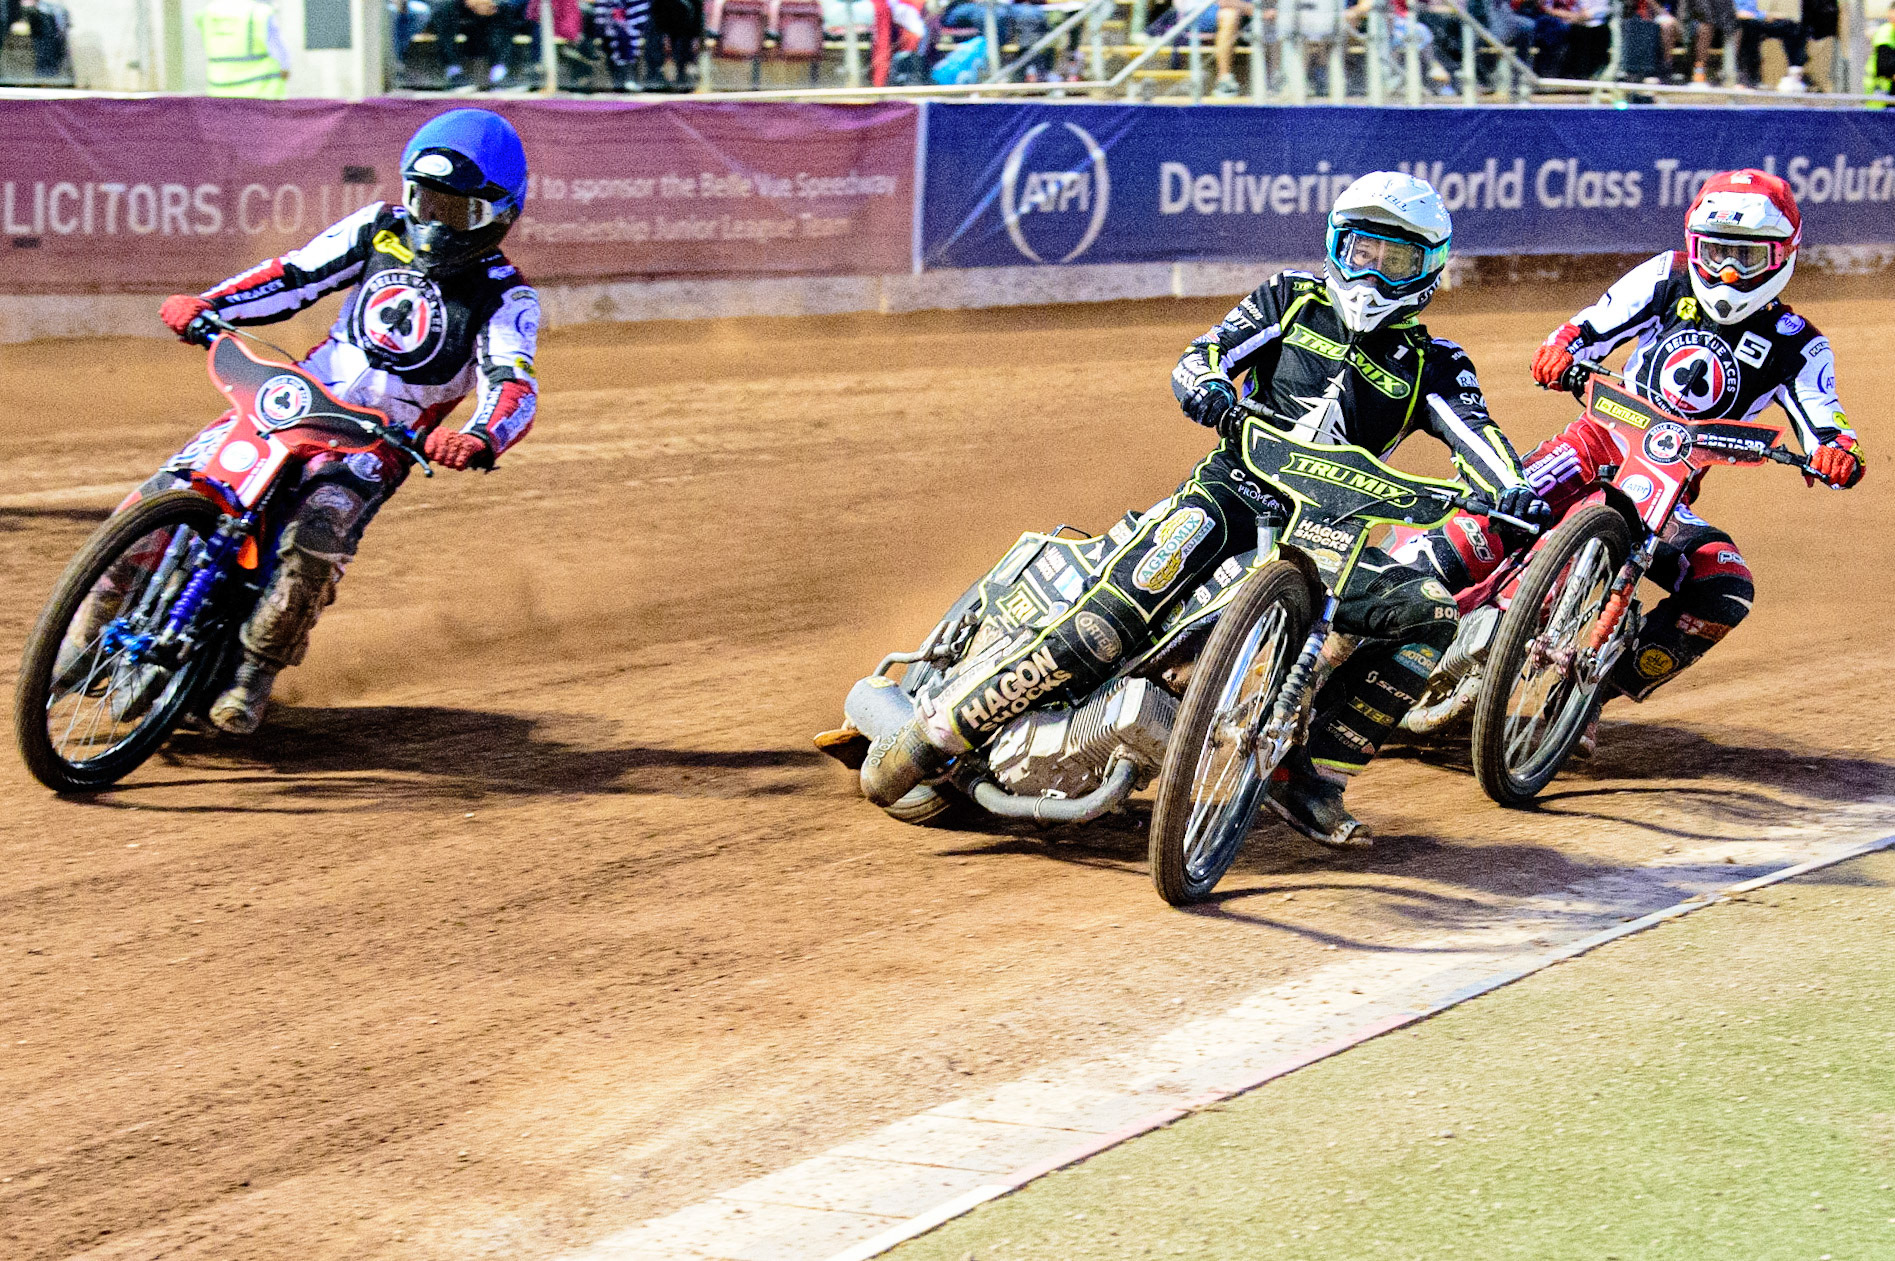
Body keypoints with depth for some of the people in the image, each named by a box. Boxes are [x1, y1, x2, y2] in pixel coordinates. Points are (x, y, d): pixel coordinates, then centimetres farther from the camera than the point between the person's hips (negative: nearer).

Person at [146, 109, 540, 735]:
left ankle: (257, 668, -14)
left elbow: (514, 387, -21)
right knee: (167, 493, -12)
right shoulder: (382, 229, 7)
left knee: (319, 530, -34)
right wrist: (206, 304, -8)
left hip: (377, 442, -4)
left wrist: (479, 438, -44)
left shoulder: (506, 298, -6)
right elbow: (295, 273, 9)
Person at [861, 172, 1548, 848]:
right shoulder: (1292, 299, 15)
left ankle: (1310, 771, -14)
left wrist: (1517, 492, -23)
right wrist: (1212, 394, -16)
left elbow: (1473, 432, -2)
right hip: (1237, 487, -3)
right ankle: (945, 723, -32)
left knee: (1432, 613, -23)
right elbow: (1198, 360, 9)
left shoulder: (1429, 364, 15)